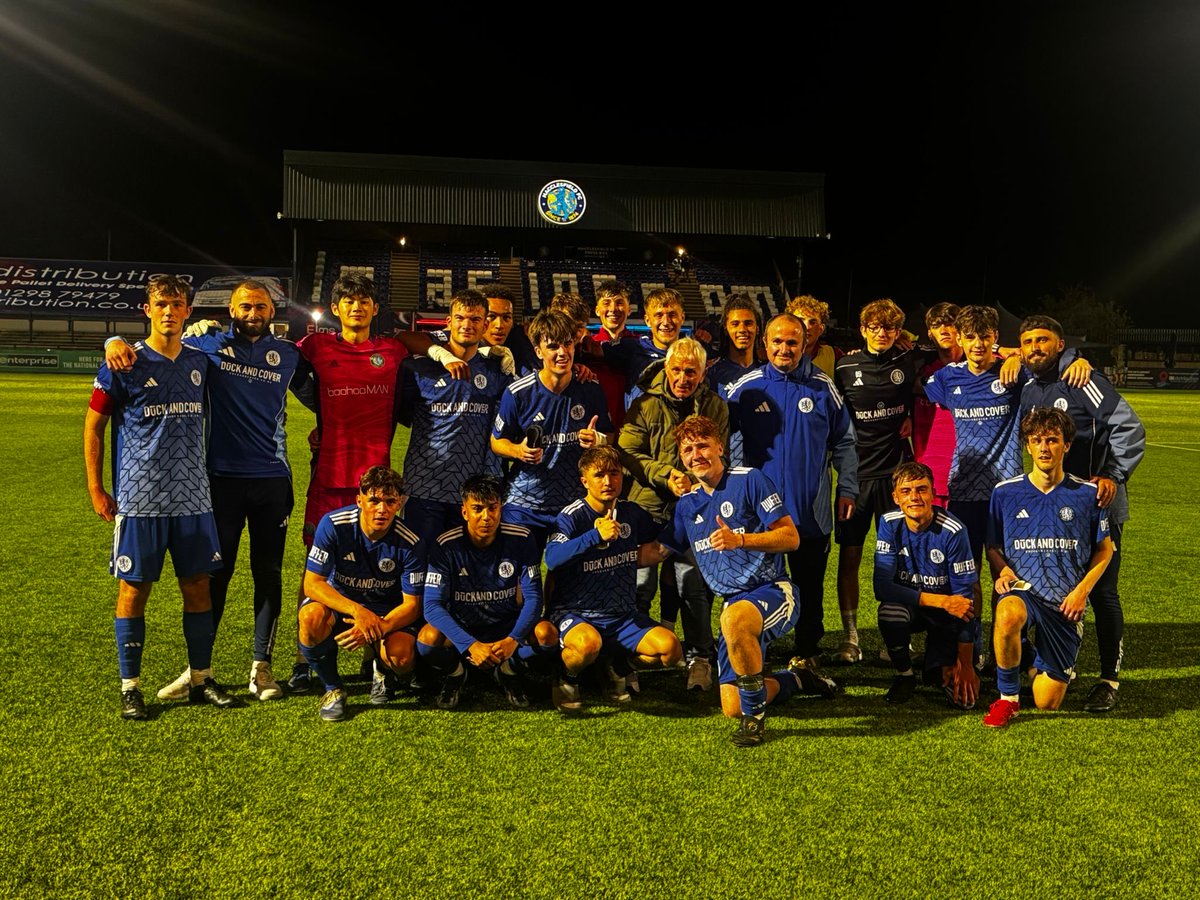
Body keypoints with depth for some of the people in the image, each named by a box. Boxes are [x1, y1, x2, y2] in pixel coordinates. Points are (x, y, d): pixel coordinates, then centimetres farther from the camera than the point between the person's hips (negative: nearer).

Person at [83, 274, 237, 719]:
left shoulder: (199, 362, 7)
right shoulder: (124, 364, -5)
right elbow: (93, 426, 0)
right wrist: (95, 488, -4)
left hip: (192, 498, 4)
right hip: (139, 499, -4)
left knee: (198, 586, 8)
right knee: (134, 590, 3)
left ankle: (200, 678, 21)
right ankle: (130, 687, 15)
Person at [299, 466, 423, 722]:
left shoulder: (408, 542, -20)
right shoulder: (333, 525, -21)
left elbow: (412, 604, -15)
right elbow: (312, 583, -21)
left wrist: (377, 628, -35)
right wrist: (357, 611, -37)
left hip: (388, 611, 0)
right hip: (338, 602, 0)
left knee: (402, 659, -30)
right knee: (312, 618, -35)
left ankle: (381, 669, 12)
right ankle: (333, 688, -7)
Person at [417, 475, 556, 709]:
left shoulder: (521, 540, -14)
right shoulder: (446, 546, -17)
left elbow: (533, 597, -13)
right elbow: (432, 604, -22)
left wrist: (512, 640, -30)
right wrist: (471, 645, -35)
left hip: (506, 625, 1)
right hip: (461, 627, -1)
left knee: (547, 634, -28)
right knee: (428, 637, -33)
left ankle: (509, 670, 5)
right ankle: (454, 673, 3)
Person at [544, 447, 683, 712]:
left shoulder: (632, 512, 5)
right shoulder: (572, 516, -12)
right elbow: (551, 559, -31)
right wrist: (597, 535, -38)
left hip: (623, 616, 5)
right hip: (574, 614, -5)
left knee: (670, 648, -17)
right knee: (589, 643, -38)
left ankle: (618, 667, 14)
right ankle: (566, 680, -1)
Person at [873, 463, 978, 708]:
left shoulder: (952, 531, -22)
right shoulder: (889, 524, -16)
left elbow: (965, 597, -18)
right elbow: (882, 586, -22)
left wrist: (965, 663, -17)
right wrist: (941, 600, -31)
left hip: (947, 615, -2)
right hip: (908, 604, 2)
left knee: (964, 698, -19)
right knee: (889, 611, -35)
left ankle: (941, 666, 17)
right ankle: (904, 674, -6)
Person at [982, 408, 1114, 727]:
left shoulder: (1087, 494, 0)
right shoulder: (1005, 492, 0)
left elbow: (1104, 549, 9)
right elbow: (993, 547, 12)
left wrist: (1082, 590, -5)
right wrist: (1003, 570, -10)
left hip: (1066, 601, 1)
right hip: (1023, 589, 0)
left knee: (1047, 702, -2)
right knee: (1007, 617, -40)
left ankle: (1049, 664, 36)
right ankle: (1008, 698, -15)